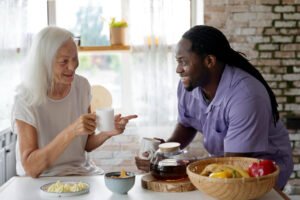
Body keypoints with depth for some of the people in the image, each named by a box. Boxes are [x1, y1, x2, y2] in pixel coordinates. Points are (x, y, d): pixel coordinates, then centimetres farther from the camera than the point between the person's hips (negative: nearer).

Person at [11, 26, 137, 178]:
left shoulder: (82, 86, -1)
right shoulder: (27, 100, -16)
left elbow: (87, 145, 8)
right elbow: (31, 168, -22)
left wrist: (108, 133, -14)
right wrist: (71, 131, -32)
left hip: (82, 171, 5)